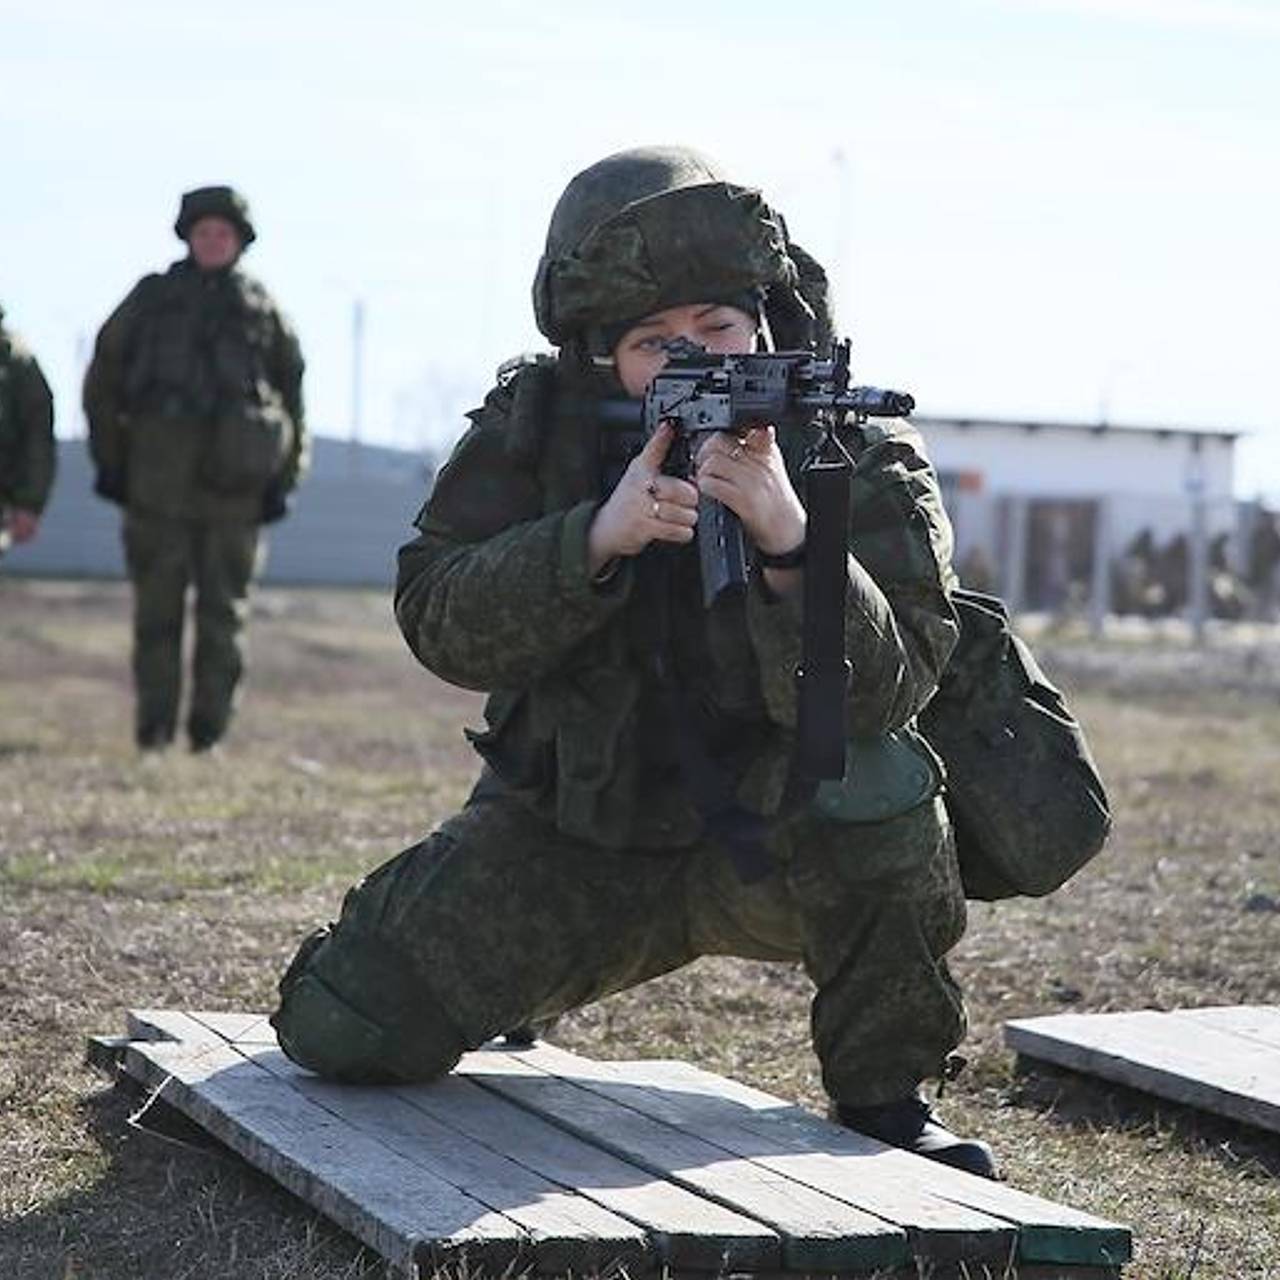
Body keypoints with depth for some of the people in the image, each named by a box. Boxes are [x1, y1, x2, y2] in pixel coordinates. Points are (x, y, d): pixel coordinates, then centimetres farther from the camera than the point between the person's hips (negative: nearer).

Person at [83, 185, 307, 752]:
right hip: (158, 482, 0)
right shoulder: (151, 299, 8)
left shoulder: (262, 309, 10)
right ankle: (153, 730, 6)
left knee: (224, 610, 2)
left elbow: (290, 395, 11)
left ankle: (209, 729, 7)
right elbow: (103, 380, 11)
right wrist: (110, 461, 5)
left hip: (233, 487, 0)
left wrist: (282, 479, 5)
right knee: (156, 608, 1)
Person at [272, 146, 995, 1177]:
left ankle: (882, 1095, -10)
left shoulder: (862, 463, -13)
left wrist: (788, 538, -41)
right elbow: (438, 620, -16)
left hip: (774, 846, -1)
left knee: (884, 801, -34)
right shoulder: (533, 426, -7)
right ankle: (509, 976, 25)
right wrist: (596, 537, -32)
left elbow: (882, 691, -24)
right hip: (566, 839, 2)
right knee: (353, 1030, -12)